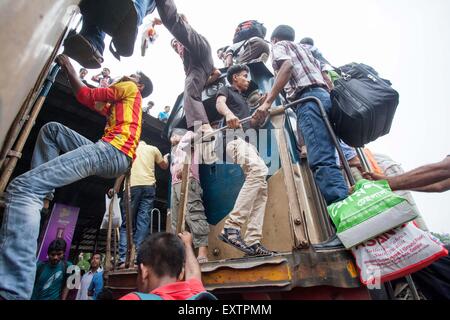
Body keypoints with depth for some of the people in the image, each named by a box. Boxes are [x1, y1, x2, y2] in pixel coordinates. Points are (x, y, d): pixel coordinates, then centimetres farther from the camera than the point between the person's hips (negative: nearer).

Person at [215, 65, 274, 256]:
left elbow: (254, 123, 35)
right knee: (258, 171, -34)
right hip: (235, 137, -8)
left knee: (261, 189, -6)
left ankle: (253, 242, -8)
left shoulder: (243, 100, 39)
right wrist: (228, 114, -31)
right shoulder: (226, 90, 17)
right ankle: (231, 227, -35)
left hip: (247, 142, 8)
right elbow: (219, 103, -8)